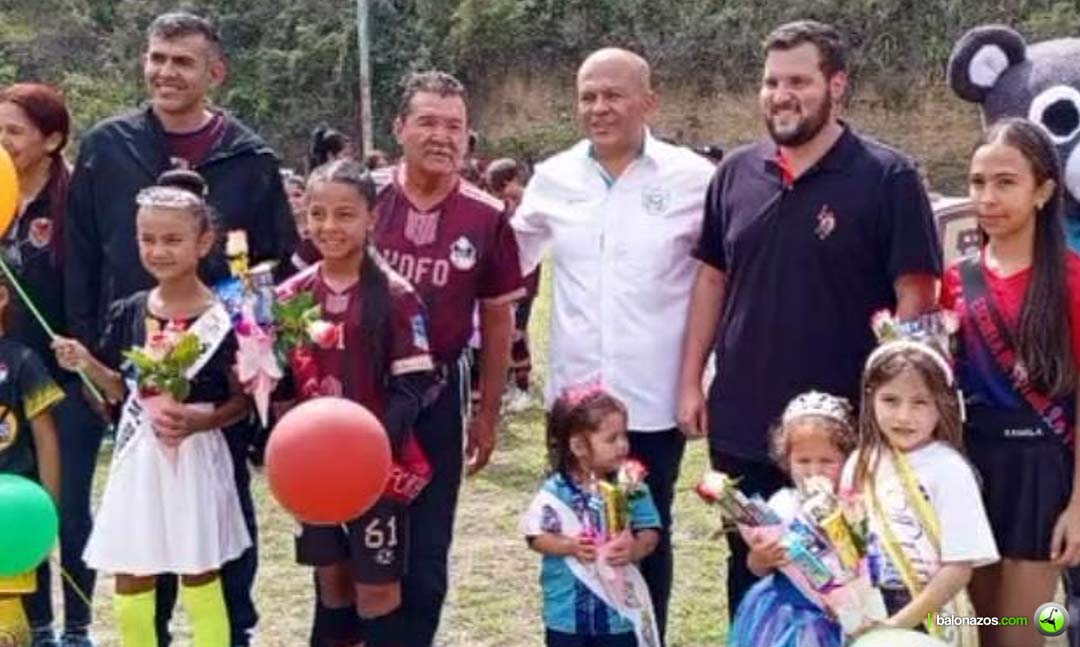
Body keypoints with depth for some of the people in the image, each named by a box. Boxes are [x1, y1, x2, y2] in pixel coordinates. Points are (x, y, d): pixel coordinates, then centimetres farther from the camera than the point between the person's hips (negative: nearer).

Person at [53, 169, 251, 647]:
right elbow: (121, 389, 12)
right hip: (139, 456, 4)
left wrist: (201, 420, -21)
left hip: (195, 459, -4)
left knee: (199, 577, 7)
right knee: (130, 581, 10)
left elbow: (241, 401, -5)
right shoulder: (128, 313, 2)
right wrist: (87, 364, -5)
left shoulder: (222, 318, -11)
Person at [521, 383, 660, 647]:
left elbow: (650, 532, -5)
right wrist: (569, 546, -26)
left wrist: (636, 549, -26)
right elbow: (537, 537, -9)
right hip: (567, 608, -1)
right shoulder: (556, 491, -11)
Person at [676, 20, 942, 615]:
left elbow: (915, 294, -10)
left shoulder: (887, 178, -9)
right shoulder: (736, 173, 5)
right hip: (740, 423, 4)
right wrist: (690, 381, 6)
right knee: (747, 575, 18)